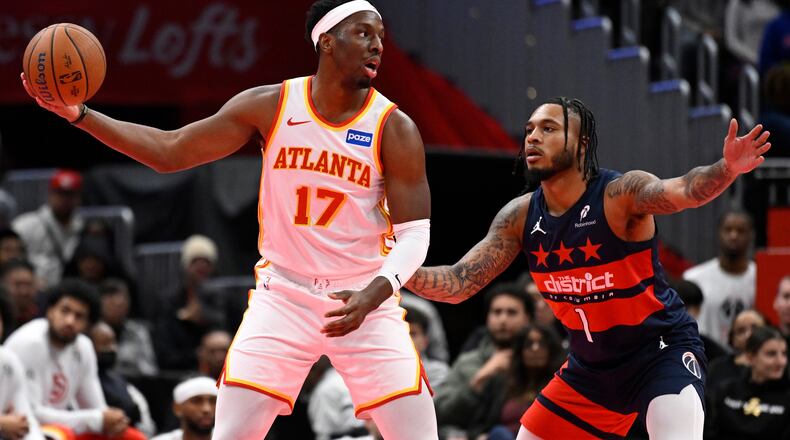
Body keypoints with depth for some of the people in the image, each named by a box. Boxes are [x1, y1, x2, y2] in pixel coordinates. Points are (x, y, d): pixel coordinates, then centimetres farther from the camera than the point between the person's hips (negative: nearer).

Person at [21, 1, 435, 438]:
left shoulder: (394, 129, -8)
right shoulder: (270, 106, -4)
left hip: (365, 303, -1)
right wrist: (80, 115, -8)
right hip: (283, 298, 1)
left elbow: (414, 233, -9)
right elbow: (170, 151, 1)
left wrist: (374, 294, -29)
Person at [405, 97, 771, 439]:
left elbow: (682, 192, -43)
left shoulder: (621, 194, -23)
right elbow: (459, 283, -3)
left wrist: (726, 170, -65)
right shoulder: (520, 216, -6)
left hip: (661, 350, -7)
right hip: (591, 366, 7)